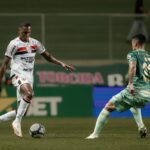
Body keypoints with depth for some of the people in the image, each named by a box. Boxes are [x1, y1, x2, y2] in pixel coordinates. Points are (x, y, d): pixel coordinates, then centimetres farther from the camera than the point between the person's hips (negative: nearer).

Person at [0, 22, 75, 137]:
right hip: (18, 75, -6)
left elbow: (48, 56, 20)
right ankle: (17, 122, -27)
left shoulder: (35, 43, 11)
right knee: (29, 93, -35)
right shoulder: (14, 44, -6)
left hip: (29, 77, 6)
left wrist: (62, 64, 8)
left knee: (23, 111, 2)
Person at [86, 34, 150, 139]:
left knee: (108, 107, 6)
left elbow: (133, 67, -19)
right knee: (134, 104, 40)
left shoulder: (132, 54, 3)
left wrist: (130, 84, -24)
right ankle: (141, 127, 18)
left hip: (135, 90, -6)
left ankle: (95, 133, 4)